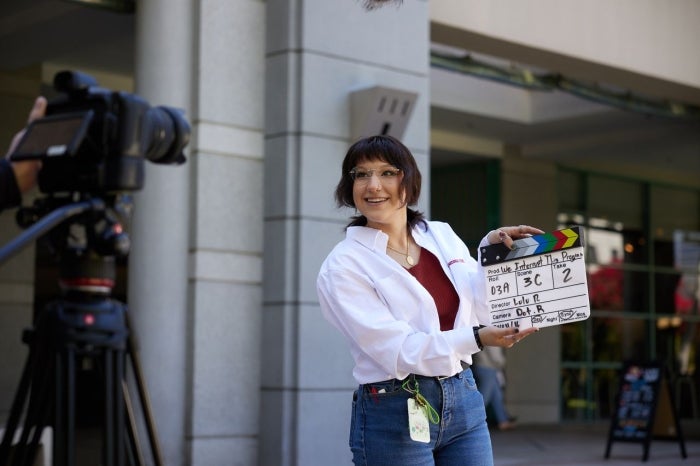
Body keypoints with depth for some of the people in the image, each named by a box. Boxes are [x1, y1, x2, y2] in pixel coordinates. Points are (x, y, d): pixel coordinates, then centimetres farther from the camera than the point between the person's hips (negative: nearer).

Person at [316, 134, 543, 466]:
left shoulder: (442, 235, 6)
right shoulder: (343, 267, -10)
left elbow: (479, 309, 9)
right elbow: (396, 350, -19)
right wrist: (475, 338, -28)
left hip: (463, 400, 5)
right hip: (396, 415, -5)